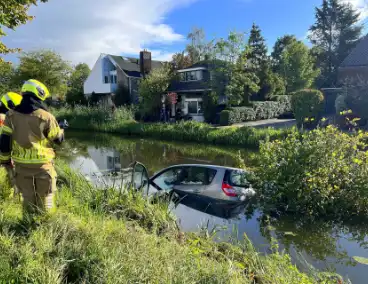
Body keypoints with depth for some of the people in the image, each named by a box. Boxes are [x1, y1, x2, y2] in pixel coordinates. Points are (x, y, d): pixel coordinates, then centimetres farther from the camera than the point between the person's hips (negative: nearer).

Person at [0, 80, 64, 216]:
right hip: (42, 163, -3)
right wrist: (61, 129, 19)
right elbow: (58, 139, -2)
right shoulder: (45, 116, -12)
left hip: (21, 164, 4)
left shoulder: (12, 115, -1)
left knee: (27, 197, 18)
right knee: (45, 197, 12)